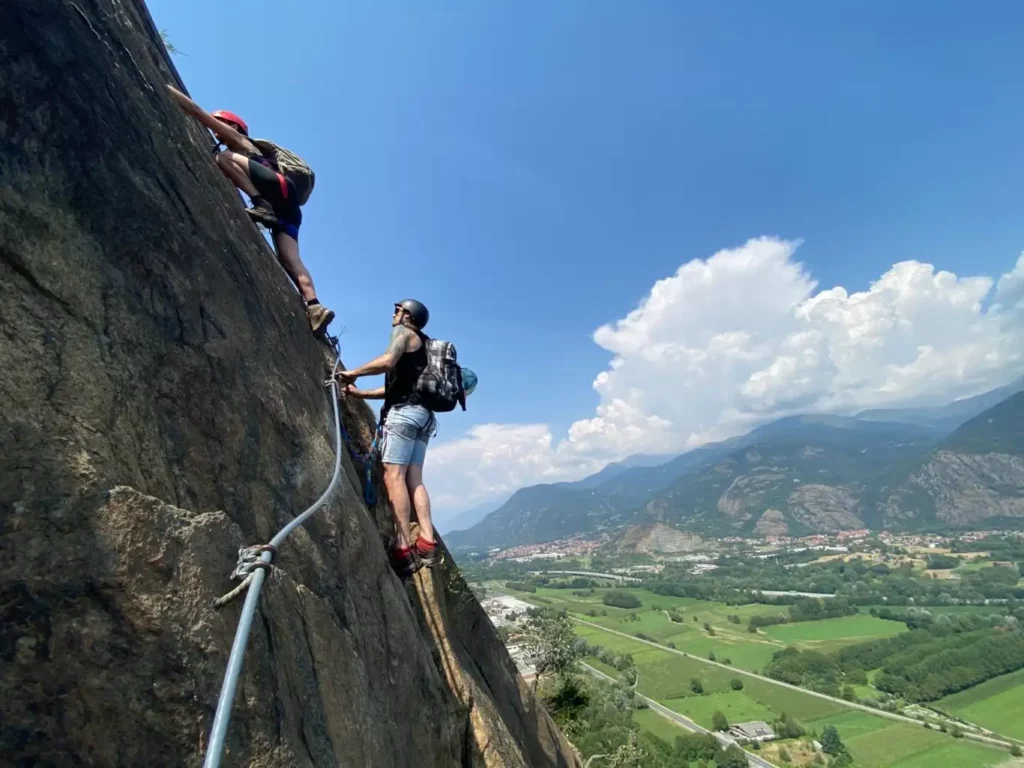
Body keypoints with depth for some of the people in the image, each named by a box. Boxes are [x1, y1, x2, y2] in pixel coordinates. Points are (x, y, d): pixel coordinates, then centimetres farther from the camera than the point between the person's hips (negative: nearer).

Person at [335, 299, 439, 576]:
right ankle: (427, 544, -6)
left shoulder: (403, 332, 5)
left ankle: (405, 549, -18)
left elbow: (387, 361, -17)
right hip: (421, 413, 9)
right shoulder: (421, 345, 30)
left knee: (394, 476, -13)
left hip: (405, 411, -9)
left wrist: (354, 372, -5)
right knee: (414, 479, 2)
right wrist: (360, 394, 25)